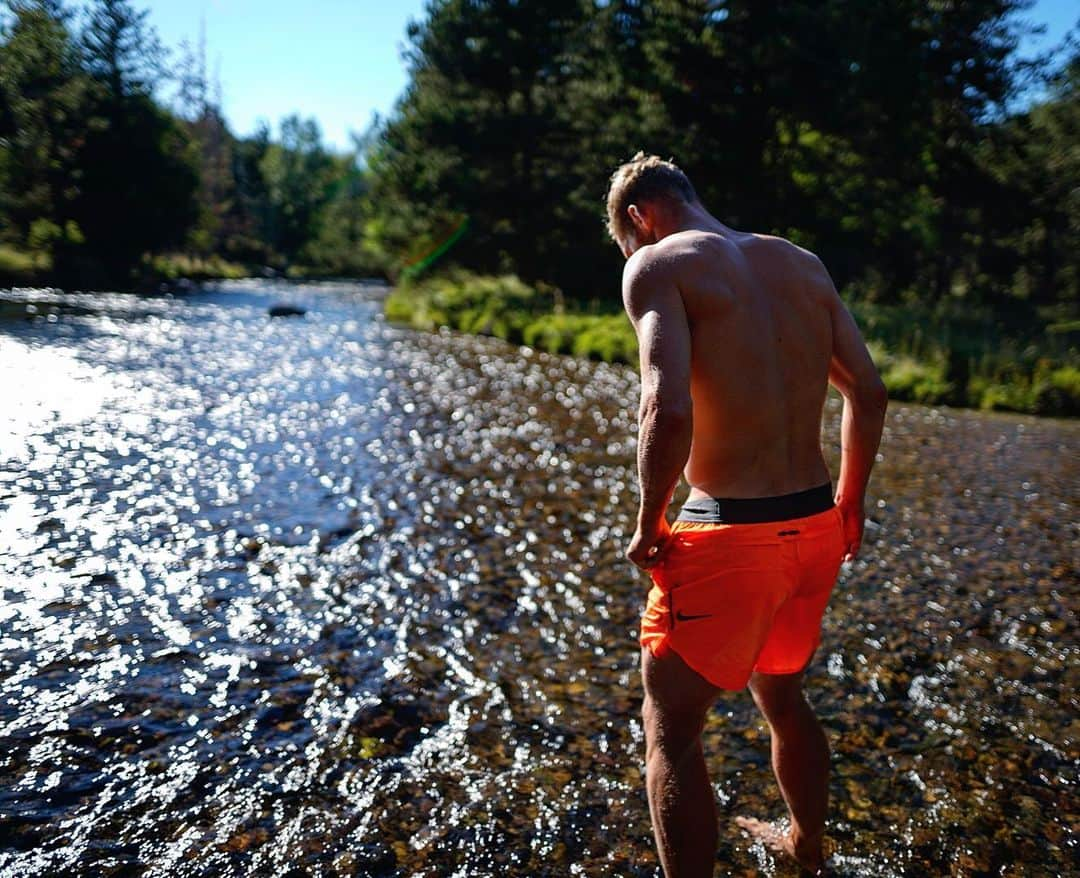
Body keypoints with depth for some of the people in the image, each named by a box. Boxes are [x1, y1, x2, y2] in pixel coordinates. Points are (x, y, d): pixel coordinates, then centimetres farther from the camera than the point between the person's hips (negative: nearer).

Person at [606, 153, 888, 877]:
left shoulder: (659, 262, -10)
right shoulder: (803, 263, 10)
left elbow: (669, 410, -25)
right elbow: (868, 392, 11)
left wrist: (649, 524, -11)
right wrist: (849, 500, 22)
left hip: (729, 540, -7)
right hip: (816, 528, 8)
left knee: (671, 729, 12)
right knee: (782, 695, 30)